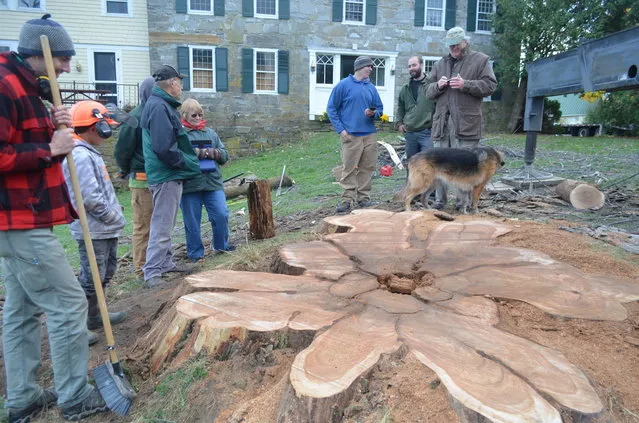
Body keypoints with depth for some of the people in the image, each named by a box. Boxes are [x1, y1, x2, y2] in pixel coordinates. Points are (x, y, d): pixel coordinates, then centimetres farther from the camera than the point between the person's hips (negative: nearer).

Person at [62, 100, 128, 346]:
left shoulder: (90, 153, 13)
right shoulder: (80, 156, -20)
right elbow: (90, 198, -25)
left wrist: (114, 212, 11)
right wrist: (114, 217, -14)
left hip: (105, 229, 11)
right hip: (93, 231, -11)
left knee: (105, 273, 20)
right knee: (91, 279, -2)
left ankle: (95, 315, 34)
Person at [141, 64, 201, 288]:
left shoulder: (162, 104, 16)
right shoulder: (159, 107, -17)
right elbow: (164, 148, -24)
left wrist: (189, 158, 13)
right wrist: (186, 163, -13)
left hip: (170, 175, 11)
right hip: (166, 175, -11)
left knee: (165, 223, 18)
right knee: (162, 225, -6)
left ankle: (166, 262, 30)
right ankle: (152, 273, 0)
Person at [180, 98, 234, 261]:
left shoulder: (210, 133, 15)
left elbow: (224, 155, 12)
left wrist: (213, 153, -7)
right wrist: (197, 153, -18)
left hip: (213, 182, 3)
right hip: (189, 185, -3)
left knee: (221, 215, -1)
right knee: (192, 221, 5)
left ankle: (221, 245, 23)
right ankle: (195, 253, 21)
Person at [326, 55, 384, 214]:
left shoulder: (371, 88, 13)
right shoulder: (343, 85, 0)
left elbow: (380, 108, 18)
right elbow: (331, 108, -1)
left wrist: (373, 113, -6)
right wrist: (341, 129, -8)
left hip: (369, 135, 5)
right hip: (351, 135, -5)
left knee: (367, 167, 7)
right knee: (349, 168, -6)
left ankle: (363, 197, 17)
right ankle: (348, 199, 1)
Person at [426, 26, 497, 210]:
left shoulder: (480, 60, 8)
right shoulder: (440, 64, 21)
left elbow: (490, 85, -1)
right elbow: (429, 92, 20)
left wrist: (465, 84, -13)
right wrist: (437, 85, -3)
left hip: (466, 124, -4)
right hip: (442, 123, 4)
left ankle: (466, 203, 8)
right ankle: (440, 200, 16)